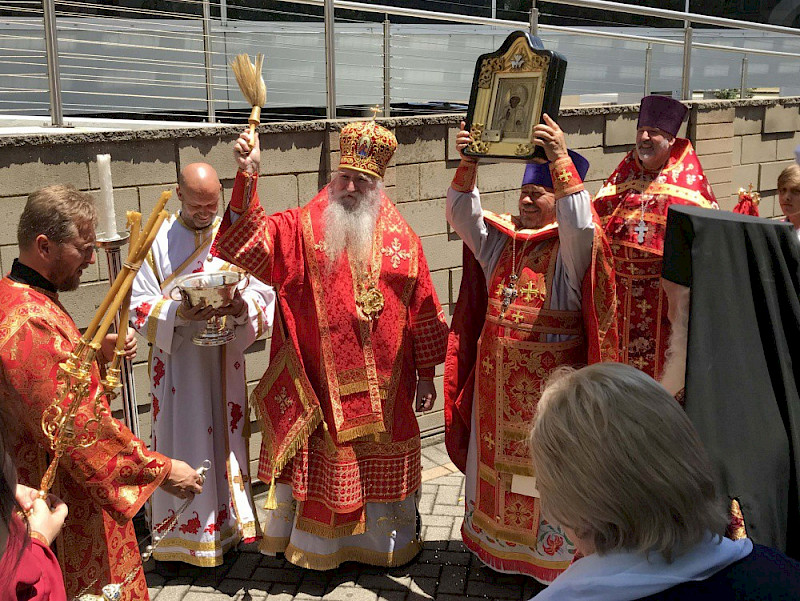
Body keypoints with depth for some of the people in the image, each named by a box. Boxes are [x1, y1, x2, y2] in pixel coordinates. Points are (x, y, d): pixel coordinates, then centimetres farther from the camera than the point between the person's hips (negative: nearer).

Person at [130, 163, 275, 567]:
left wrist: (243, 306, -20)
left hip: (224, 357, 1)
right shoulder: (158, 240, 1)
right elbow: (141, 305, -2)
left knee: (226, 434, 8)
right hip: (176, 360, -1)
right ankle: (183, 533, 14)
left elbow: (264, 294, 1)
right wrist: (178, 313, -20)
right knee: (182, 440, 3)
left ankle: (228, 521, 21)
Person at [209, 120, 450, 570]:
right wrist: (248, 176, -31)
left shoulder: (401, 238, 2)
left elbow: (423, 313, 5)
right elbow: (249, 242, -20)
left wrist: (426, 376, 7)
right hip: (320, 388, -2)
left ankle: (384, 541, 39)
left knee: (382, 469, 17)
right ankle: (318, 546, 32)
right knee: (323, 468, 11)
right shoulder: (301, 229, -3)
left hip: (385, 389, 2)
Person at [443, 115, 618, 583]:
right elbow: (463, 217, 2)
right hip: (497, 382, 6)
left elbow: (579, 226, -30)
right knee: (497, 462, 17)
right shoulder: (502, 239, 7)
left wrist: (562, 161, -36)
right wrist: (468, 166, -12)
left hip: (550, 387, -6)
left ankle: (554, 553, 22)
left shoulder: (570, 249, -10)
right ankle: (497, 545, 35)